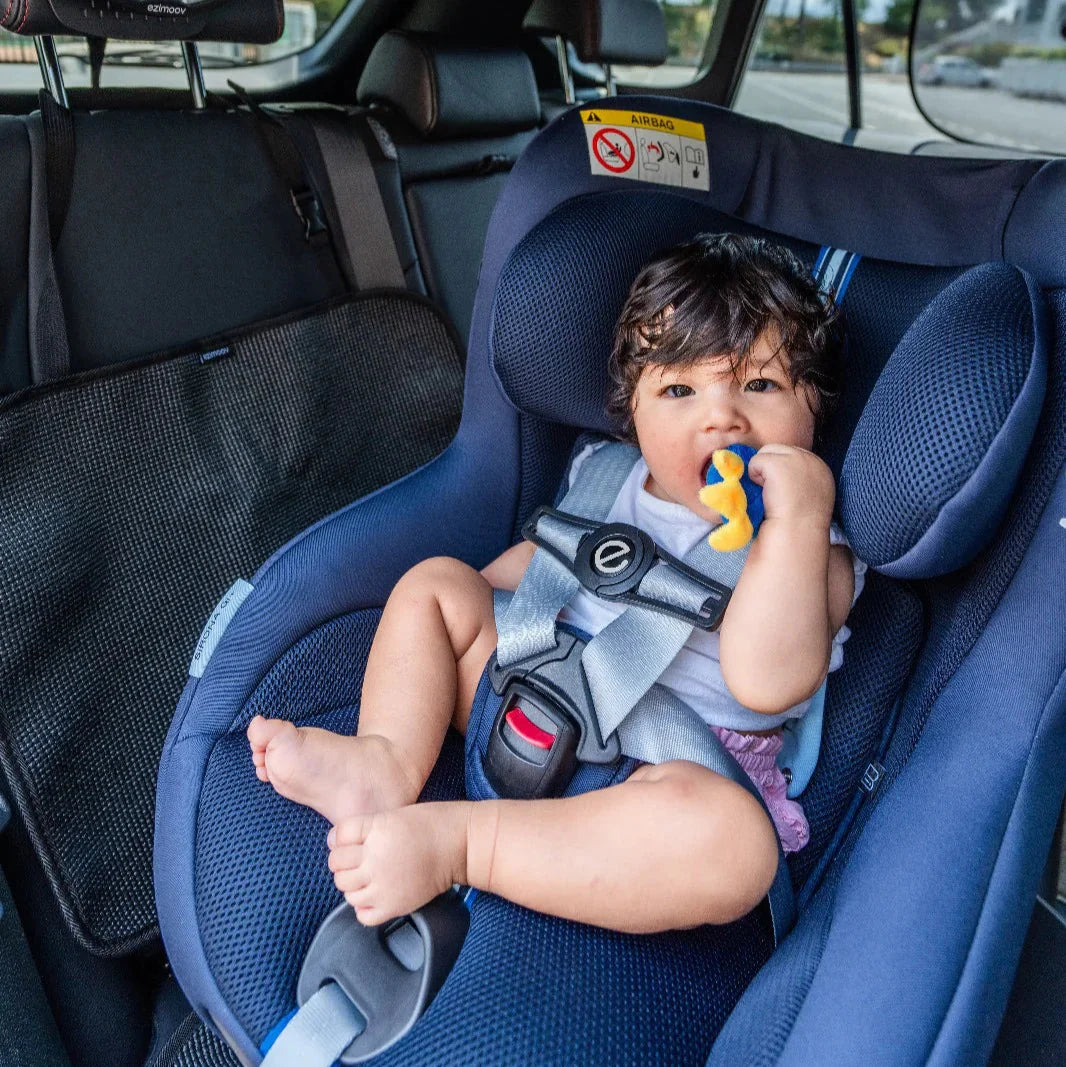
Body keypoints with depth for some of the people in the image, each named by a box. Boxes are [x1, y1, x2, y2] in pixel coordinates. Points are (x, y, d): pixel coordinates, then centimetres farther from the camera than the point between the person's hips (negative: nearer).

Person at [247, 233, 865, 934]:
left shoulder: (809, 552, -9)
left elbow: (768, 682, -26)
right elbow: (543, 555, 26)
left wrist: (798, 521, -31)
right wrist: (470, 601, 14)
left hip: (676, 765, -5)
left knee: (735, 839, -38)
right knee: (434, 582, 5)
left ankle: (450, 840, -33)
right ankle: (387, 762, -16)